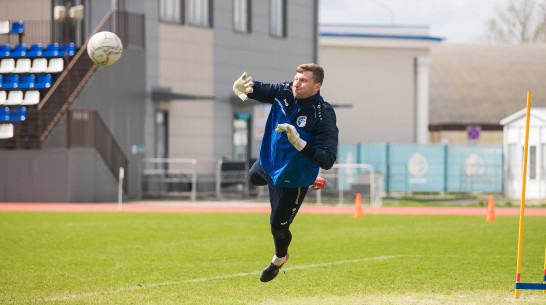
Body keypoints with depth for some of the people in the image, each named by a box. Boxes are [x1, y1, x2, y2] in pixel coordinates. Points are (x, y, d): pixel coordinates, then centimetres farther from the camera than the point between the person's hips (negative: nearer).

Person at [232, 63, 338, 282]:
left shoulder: (324, 116, -33)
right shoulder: (284, 92, -18)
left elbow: (327, 161, -37)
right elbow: (258, 90, -17)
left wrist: (299, 143, -49)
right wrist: (241, 87, -43)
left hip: (293, 178, -6)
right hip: (268, 162, 6)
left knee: (278, 227, 6)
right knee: (254, 178, 38)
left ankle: (280, 259, 41)